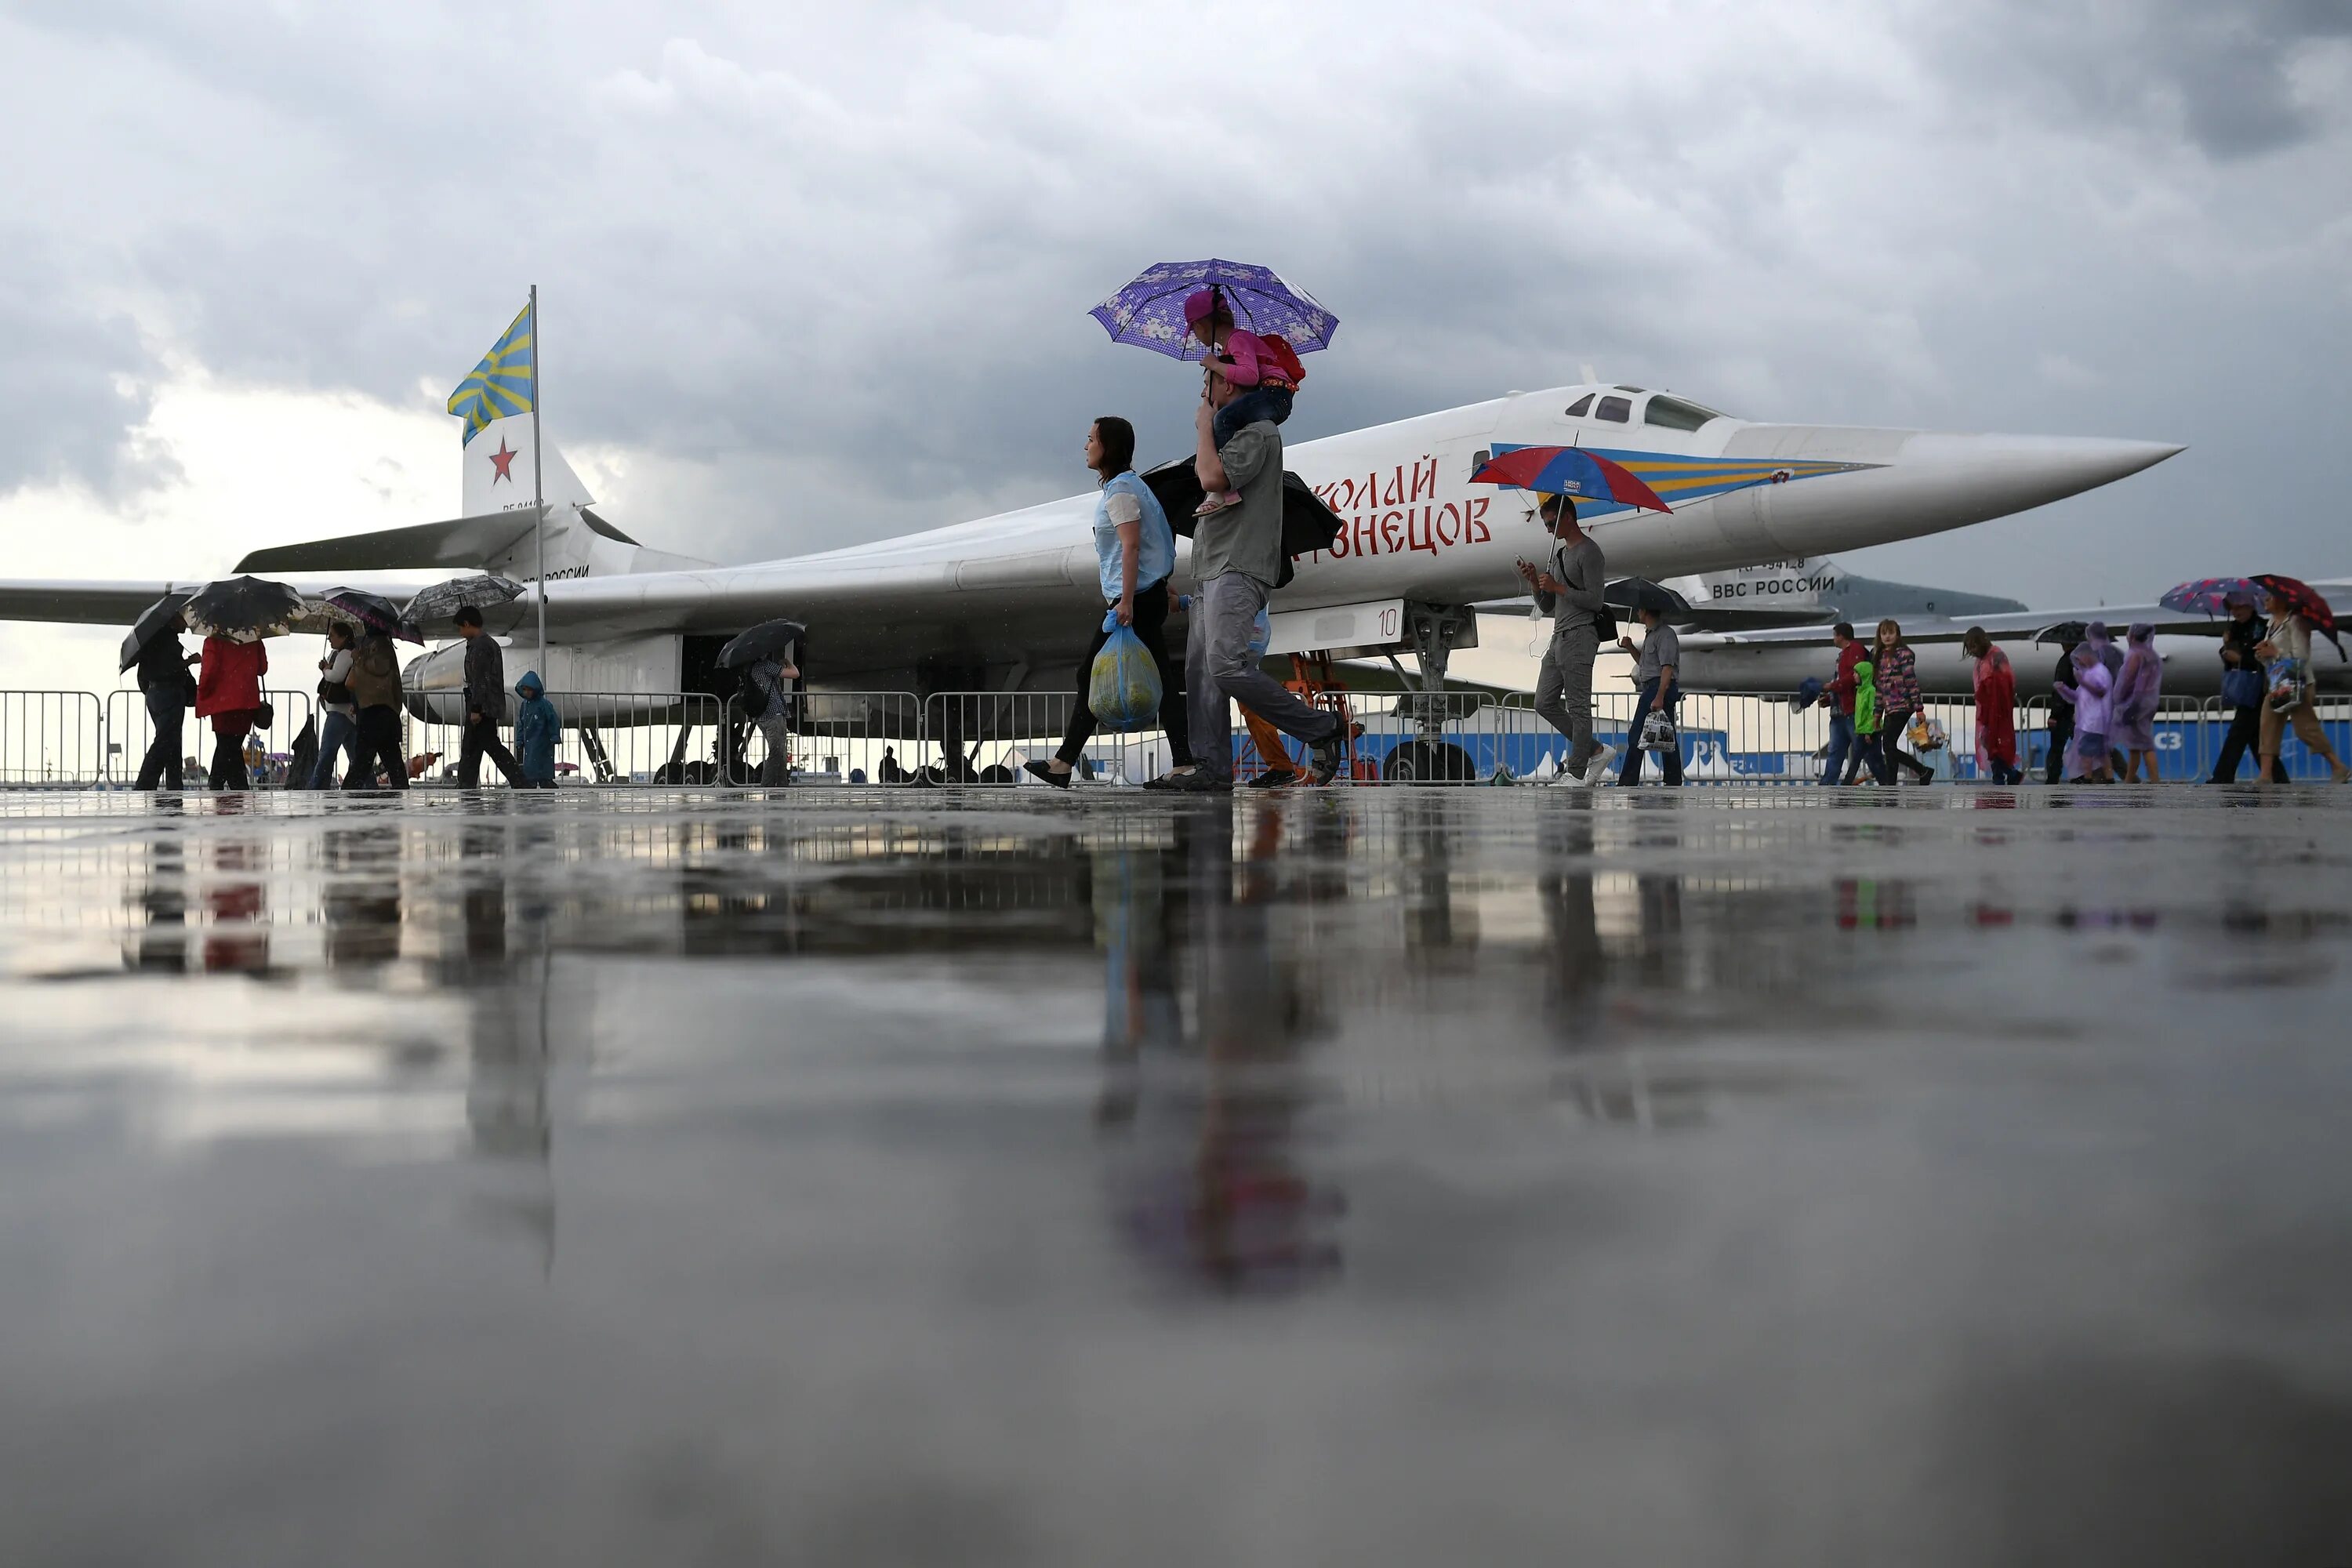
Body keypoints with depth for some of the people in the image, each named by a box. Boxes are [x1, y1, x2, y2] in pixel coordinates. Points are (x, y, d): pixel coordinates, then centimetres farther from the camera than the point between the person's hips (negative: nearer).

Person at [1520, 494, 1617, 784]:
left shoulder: (1589, 553, -6)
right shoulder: (1559, 553, 22)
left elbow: (1595, 600, -15)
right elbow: (1547, 607, 22)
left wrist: (1557, 587, -13)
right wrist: (1536, 582, 5)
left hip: (1580, 637, -10)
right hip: (1559, 637, 10)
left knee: (1578, 707, -8)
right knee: (1545, 703, 7)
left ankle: (1576, 774, -7)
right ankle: (1596, 751, 15)